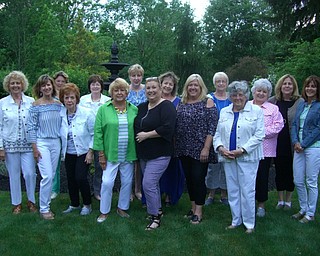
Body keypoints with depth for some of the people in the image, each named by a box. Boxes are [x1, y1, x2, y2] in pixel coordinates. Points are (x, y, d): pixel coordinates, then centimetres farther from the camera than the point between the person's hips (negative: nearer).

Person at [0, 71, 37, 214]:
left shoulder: (31, 101, 1)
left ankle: (31, 201, 18)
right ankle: (16, 203, 23)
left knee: (30, 174, -4)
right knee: (14, 175, 8)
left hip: (28, 144, 0)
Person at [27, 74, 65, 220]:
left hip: (56, 143, 5)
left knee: (51, 175, 9)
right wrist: (34, 148, -10)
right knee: (47, 176, -9)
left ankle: (46, 204, 22)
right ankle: (43, 209, 4)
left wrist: (63, 143, 10)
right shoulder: (36, 105, -7)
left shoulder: (59, 104, 5)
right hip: (42, 142, -4)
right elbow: (31, 127, -6)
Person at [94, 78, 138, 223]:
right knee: (107, 182, -4)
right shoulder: (103, 109, -3)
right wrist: (101, 154, -8)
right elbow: (98, 132, -4)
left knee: (127, 182, 11)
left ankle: (122, 208, 30)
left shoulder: (134, 110, 4)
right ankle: (104, 211, 14)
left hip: (129, 155, 3)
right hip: (110, 154, -3)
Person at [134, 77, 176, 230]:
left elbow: (167, 128, -25)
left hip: (159, 154, -8)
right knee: (153, 183, 17)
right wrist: (138, 135, 3)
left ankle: (155, 217, 2)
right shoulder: (142, 107, 11)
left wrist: (146, 135, -19)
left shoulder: (166, 106, -12)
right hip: (144, 154, 8)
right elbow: (136, 127, 23)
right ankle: (158, 210, 33)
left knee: (148, 184, -12)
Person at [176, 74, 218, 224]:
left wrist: (206, 148, -16)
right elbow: (176, 126, 13)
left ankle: (199, 211, 10)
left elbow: (212, 127, -10)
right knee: (189, 178, 12)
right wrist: (175, 146, 6)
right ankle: (193, 207, 26)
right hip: (184, 149, 5)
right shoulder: (181, 104, 10)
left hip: (200, 150, -5)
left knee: (198, 178, -2)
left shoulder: (207, 102, -5)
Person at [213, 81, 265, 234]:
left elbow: (259, 135, -7)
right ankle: (236, 220, 23)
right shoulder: (224, 112, 13)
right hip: (228, 157, 4)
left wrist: (242, 150, -14)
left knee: (247, 191, -3)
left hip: (248, 157, -4)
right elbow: (218, 134, 13)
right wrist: (220, 147, -6)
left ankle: (249, 223, 11)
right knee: (232, 190, 9)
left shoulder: (256, 111, 0)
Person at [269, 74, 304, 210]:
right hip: (277, 143, 2)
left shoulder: (300, 102, -4)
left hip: (292, 144, -2)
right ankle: (280, 200, 25)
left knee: (290, 172, 9)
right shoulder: (273, 101, 5)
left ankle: (288, 200, 24)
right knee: (279, 171, 10)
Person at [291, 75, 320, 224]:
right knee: (298, 181, 9)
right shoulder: (301, 105, 13)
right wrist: (295, 142, -5)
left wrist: (303, 144, -12)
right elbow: (294, 124, 10)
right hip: (299, 147, 6)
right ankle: (303, 209, 25)